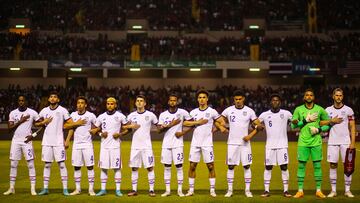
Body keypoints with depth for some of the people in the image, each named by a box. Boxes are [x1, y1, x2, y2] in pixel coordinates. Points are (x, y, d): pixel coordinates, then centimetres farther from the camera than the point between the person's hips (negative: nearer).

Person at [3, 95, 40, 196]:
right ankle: (11, 188, 13)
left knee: (31, 164, -4)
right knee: (13, 164, 4)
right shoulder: (13, 113, 4)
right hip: (16, 141, 3)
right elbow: (10, 128, -2)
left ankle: (33, 188, -1)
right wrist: (20, 121, -13)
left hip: (27, 141, -2)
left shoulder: (32, 113, -2)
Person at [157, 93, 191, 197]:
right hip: (166, 144, 2)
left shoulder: (182, 112, 0)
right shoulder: (163, 114, 5)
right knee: (167, 167, 5)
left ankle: (180, 190, 6)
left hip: (178, 143, -2)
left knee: (179, 166, -2)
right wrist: (171, 125, -15)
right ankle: (167, 190, 11)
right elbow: (159, 129, -2)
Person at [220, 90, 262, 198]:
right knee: (230, 166, 2)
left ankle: (247, 190, 9)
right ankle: (229, 190, 10)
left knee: (247, 166, 1)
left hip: (245, 142, 0)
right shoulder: (228, 110, 2)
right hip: (232, 143, 0)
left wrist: (250, 135, -10)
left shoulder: (249, 111, 0)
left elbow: (258, 125, 2)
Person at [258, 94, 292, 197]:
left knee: (284, 167, 0)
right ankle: (267, 190, 8)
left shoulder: (286, 113, 2)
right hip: (270, 145, 1)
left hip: (282, 145, -1)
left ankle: (286, 190, 6)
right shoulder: (264, 115, 3)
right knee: (268, 167, 2)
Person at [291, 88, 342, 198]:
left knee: (317, 165, 2)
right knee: (301, 166, 1)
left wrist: (319, 129, -7)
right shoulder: (298, 109, 4)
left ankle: (318, 190, 11)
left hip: (316, 142, 0)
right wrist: (306, 120, -12)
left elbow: (329, 123, 10)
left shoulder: (320, 109, 5)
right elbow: (293, 124, -2)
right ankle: (300, 190, 8)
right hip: (303, 142, 0)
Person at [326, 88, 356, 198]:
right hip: (332, 142, 1)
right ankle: (333, 190, 8)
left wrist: (353, 142, -5)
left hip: (346, 142, -1)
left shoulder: (348, 110, 2)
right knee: (333, 165, 1)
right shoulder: (328, 110, 7)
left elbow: (352, 127, 2)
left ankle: (347, 190, 8)